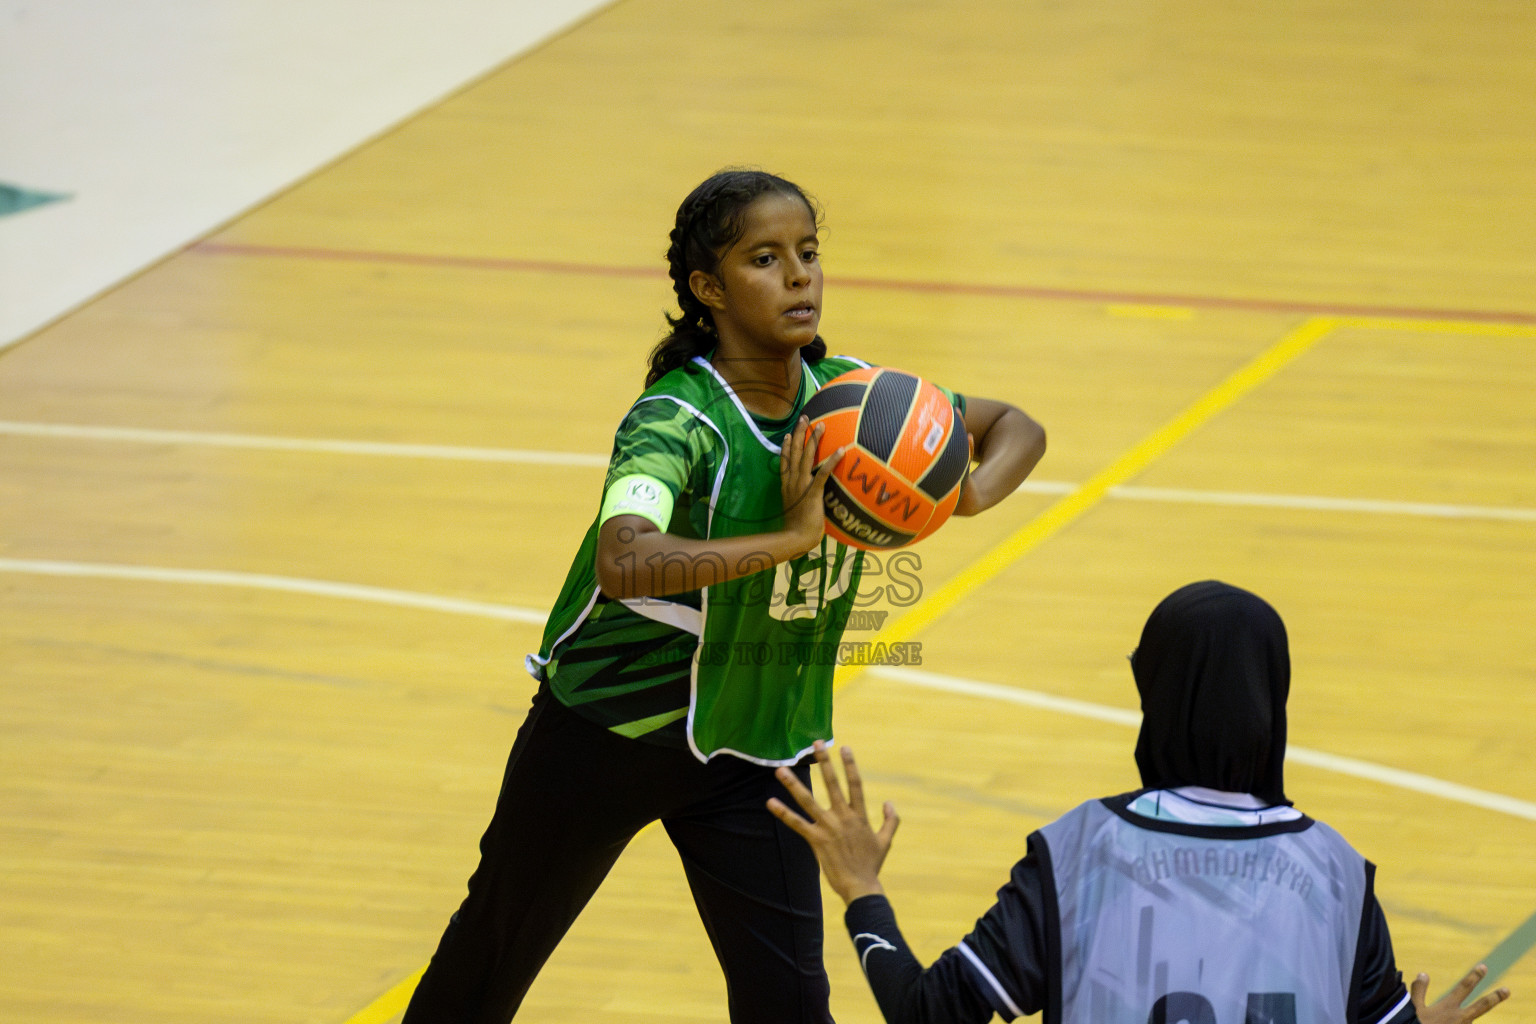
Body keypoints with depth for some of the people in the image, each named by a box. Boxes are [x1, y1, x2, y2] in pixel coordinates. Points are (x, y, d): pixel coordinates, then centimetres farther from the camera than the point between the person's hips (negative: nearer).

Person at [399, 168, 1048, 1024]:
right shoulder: (677, 421, -27)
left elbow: (1016, 430, 1)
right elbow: (623, 565, -46)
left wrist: (969, 493, -22)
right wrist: (787, 537, -52)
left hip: (757, 751, 4)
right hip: (608, 729, -4)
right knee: (497, 951, 17)